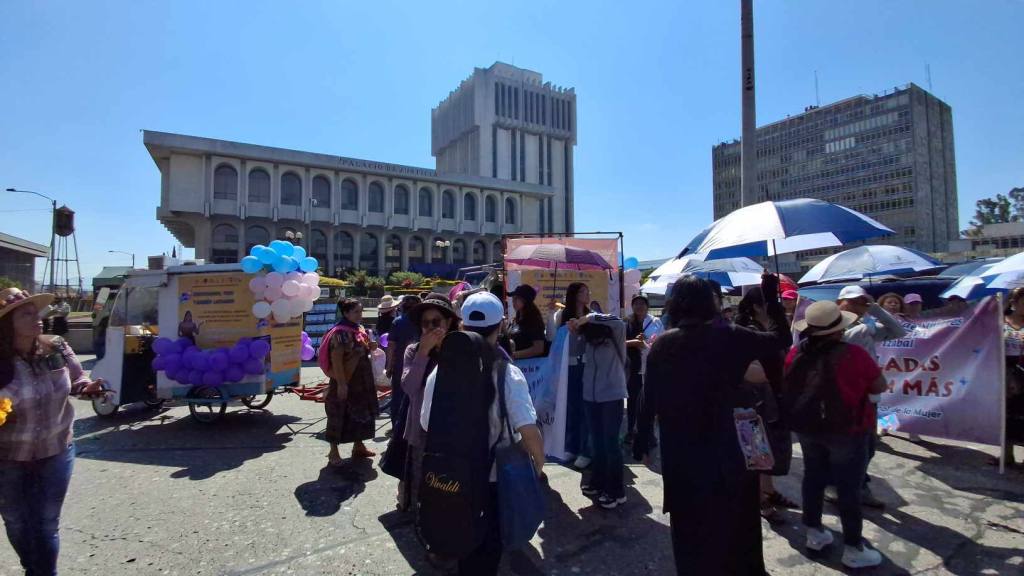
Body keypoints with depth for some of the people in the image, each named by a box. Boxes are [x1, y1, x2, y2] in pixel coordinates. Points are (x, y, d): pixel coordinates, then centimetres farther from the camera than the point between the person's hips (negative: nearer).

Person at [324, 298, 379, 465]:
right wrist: (341, 383, -24)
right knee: (339, 415, 3)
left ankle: (358, 446, 32)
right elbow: (336, 359, -21)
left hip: (361, 381, 9)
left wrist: (371, 348, -2)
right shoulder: (341, 332, -18)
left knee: (360, 413, 17)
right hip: (345, 381, -9)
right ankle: (333, 452, 15)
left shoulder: (360, 329, 8)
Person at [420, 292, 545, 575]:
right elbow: (529, 432, -27)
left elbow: (428, 425, -4)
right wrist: (539, 462, -7)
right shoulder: (509, 373, -23)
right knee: (490, 541, 22)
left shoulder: (441, 371, -14)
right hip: (497, 475, -3)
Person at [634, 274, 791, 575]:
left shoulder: (662, 344, -8)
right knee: (736, 525, 22)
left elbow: (649, 397, -4)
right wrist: (771, 298, 8)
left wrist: (642, 438, 7)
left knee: (690, 526, 17)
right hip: (725, 449, -1)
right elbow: (781, 339, -1)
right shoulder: (728, 336, -12)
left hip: (680, 452, 1)